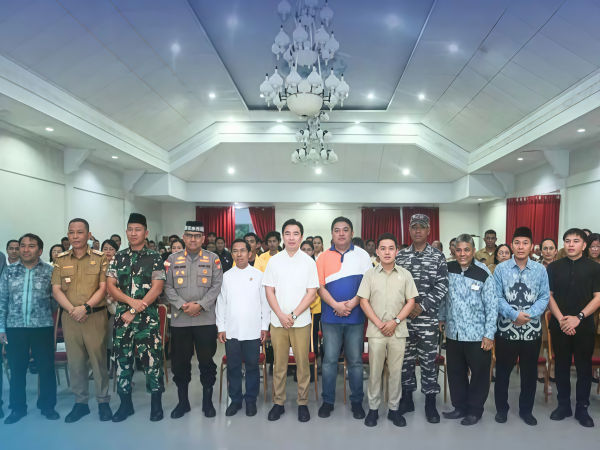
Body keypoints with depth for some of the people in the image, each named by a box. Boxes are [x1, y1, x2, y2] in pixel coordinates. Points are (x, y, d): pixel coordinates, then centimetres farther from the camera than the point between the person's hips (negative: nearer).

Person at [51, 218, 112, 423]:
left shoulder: (100, 258, 1)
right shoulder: (60, 260, 9)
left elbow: (103, 288, -3)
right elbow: (56, 290, 4)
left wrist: (85, 307, -15)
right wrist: (72, 309, -10)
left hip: (95, 316, -2)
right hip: (69, 318, 3)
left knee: (98, 358, 1)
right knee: (75, 361, 9)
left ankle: (103, 401, 14)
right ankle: (80, 402, 22)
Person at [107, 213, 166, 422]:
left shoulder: (155, 258, -1)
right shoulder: (118, 258, 9)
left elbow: (157, 288, -8)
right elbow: (111, 287, 4)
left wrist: (134, 312, -12)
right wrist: (131, 301, -13)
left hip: (147, 318, -3)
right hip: (122, 317, 3)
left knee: (152, 359, -1)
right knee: (123, 359, 10)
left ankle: (156, 403, 15)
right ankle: (125, 403, 25)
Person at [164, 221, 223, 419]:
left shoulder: (213, 259, 5)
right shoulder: (173, 259, 9)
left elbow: (217, 286, -1)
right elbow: (167, 287, 3)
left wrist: (200, 305, -13)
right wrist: (182, 305, -11)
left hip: (206, 319, -1)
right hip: (179, 320, 2)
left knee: (207, 361, 5)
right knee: (180, 362, 9)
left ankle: (207, 401, 21)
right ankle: (183, 401, 26)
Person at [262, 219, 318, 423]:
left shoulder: (309, 262, 1)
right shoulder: (274, 261, 5)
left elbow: (311, 293, -2)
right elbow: (269, 291, 3)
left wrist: (293, 315, -10)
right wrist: (281, 315, -8)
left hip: (301, 321, -1)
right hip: (278, 321, 1)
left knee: (302, 363, 3)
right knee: (279, 364, 8)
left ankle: (303, 403, 18)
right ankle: (278, 402, 20)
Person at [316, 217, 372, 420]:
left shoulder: (362, 255, 5)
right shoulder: (324, 257, 6)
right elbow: (320, 286, 2)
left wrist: (352, 303, -12)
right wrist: (336, 305, -11)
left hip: (355, 317, 0)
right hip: (331, 317, 0)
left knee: (355, 361, 6)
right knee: (329, 360, 5)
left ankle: (357, 402, 20)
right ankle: (327, 401, 18)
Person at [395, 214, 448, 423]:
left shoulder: (438, 257, 2)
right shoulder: (400, 256, 7)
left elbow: (442, 286, -4)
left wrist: (422, 306, -12)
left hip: (427, 317, -2)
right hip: (403, 317, 2)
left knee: (428, 359, 3)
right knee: (405, 357, 10)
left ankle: (430, 402, 17)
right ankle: (406, 398, 25)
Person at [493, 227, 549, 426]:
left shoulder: (540, 270, 0)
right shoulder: (501, 269, -3)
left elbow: (544, 297, -2)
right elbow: (496, 297, -5)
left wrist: (528, 315, -16)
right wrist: (514, 315, -17)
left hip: (532, 329, 1)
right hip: (506, 329, -1)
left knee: (530, 372, 13)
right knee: (502, 371, 10)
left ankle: (526, 410, 31)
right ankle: (501, 408, 28)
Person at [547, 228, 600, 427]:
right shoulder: (554, 267, 5)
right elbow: (548, 295, 3)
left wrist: (578, 317, -14)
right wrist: (561, 319, -9)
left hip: (584, 326, -1)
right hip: (559, 326, 1)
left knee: (584, 367, 7)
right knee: (561, 366, 9)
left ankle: (582, 409, 20)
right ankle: (563, 405, 22)